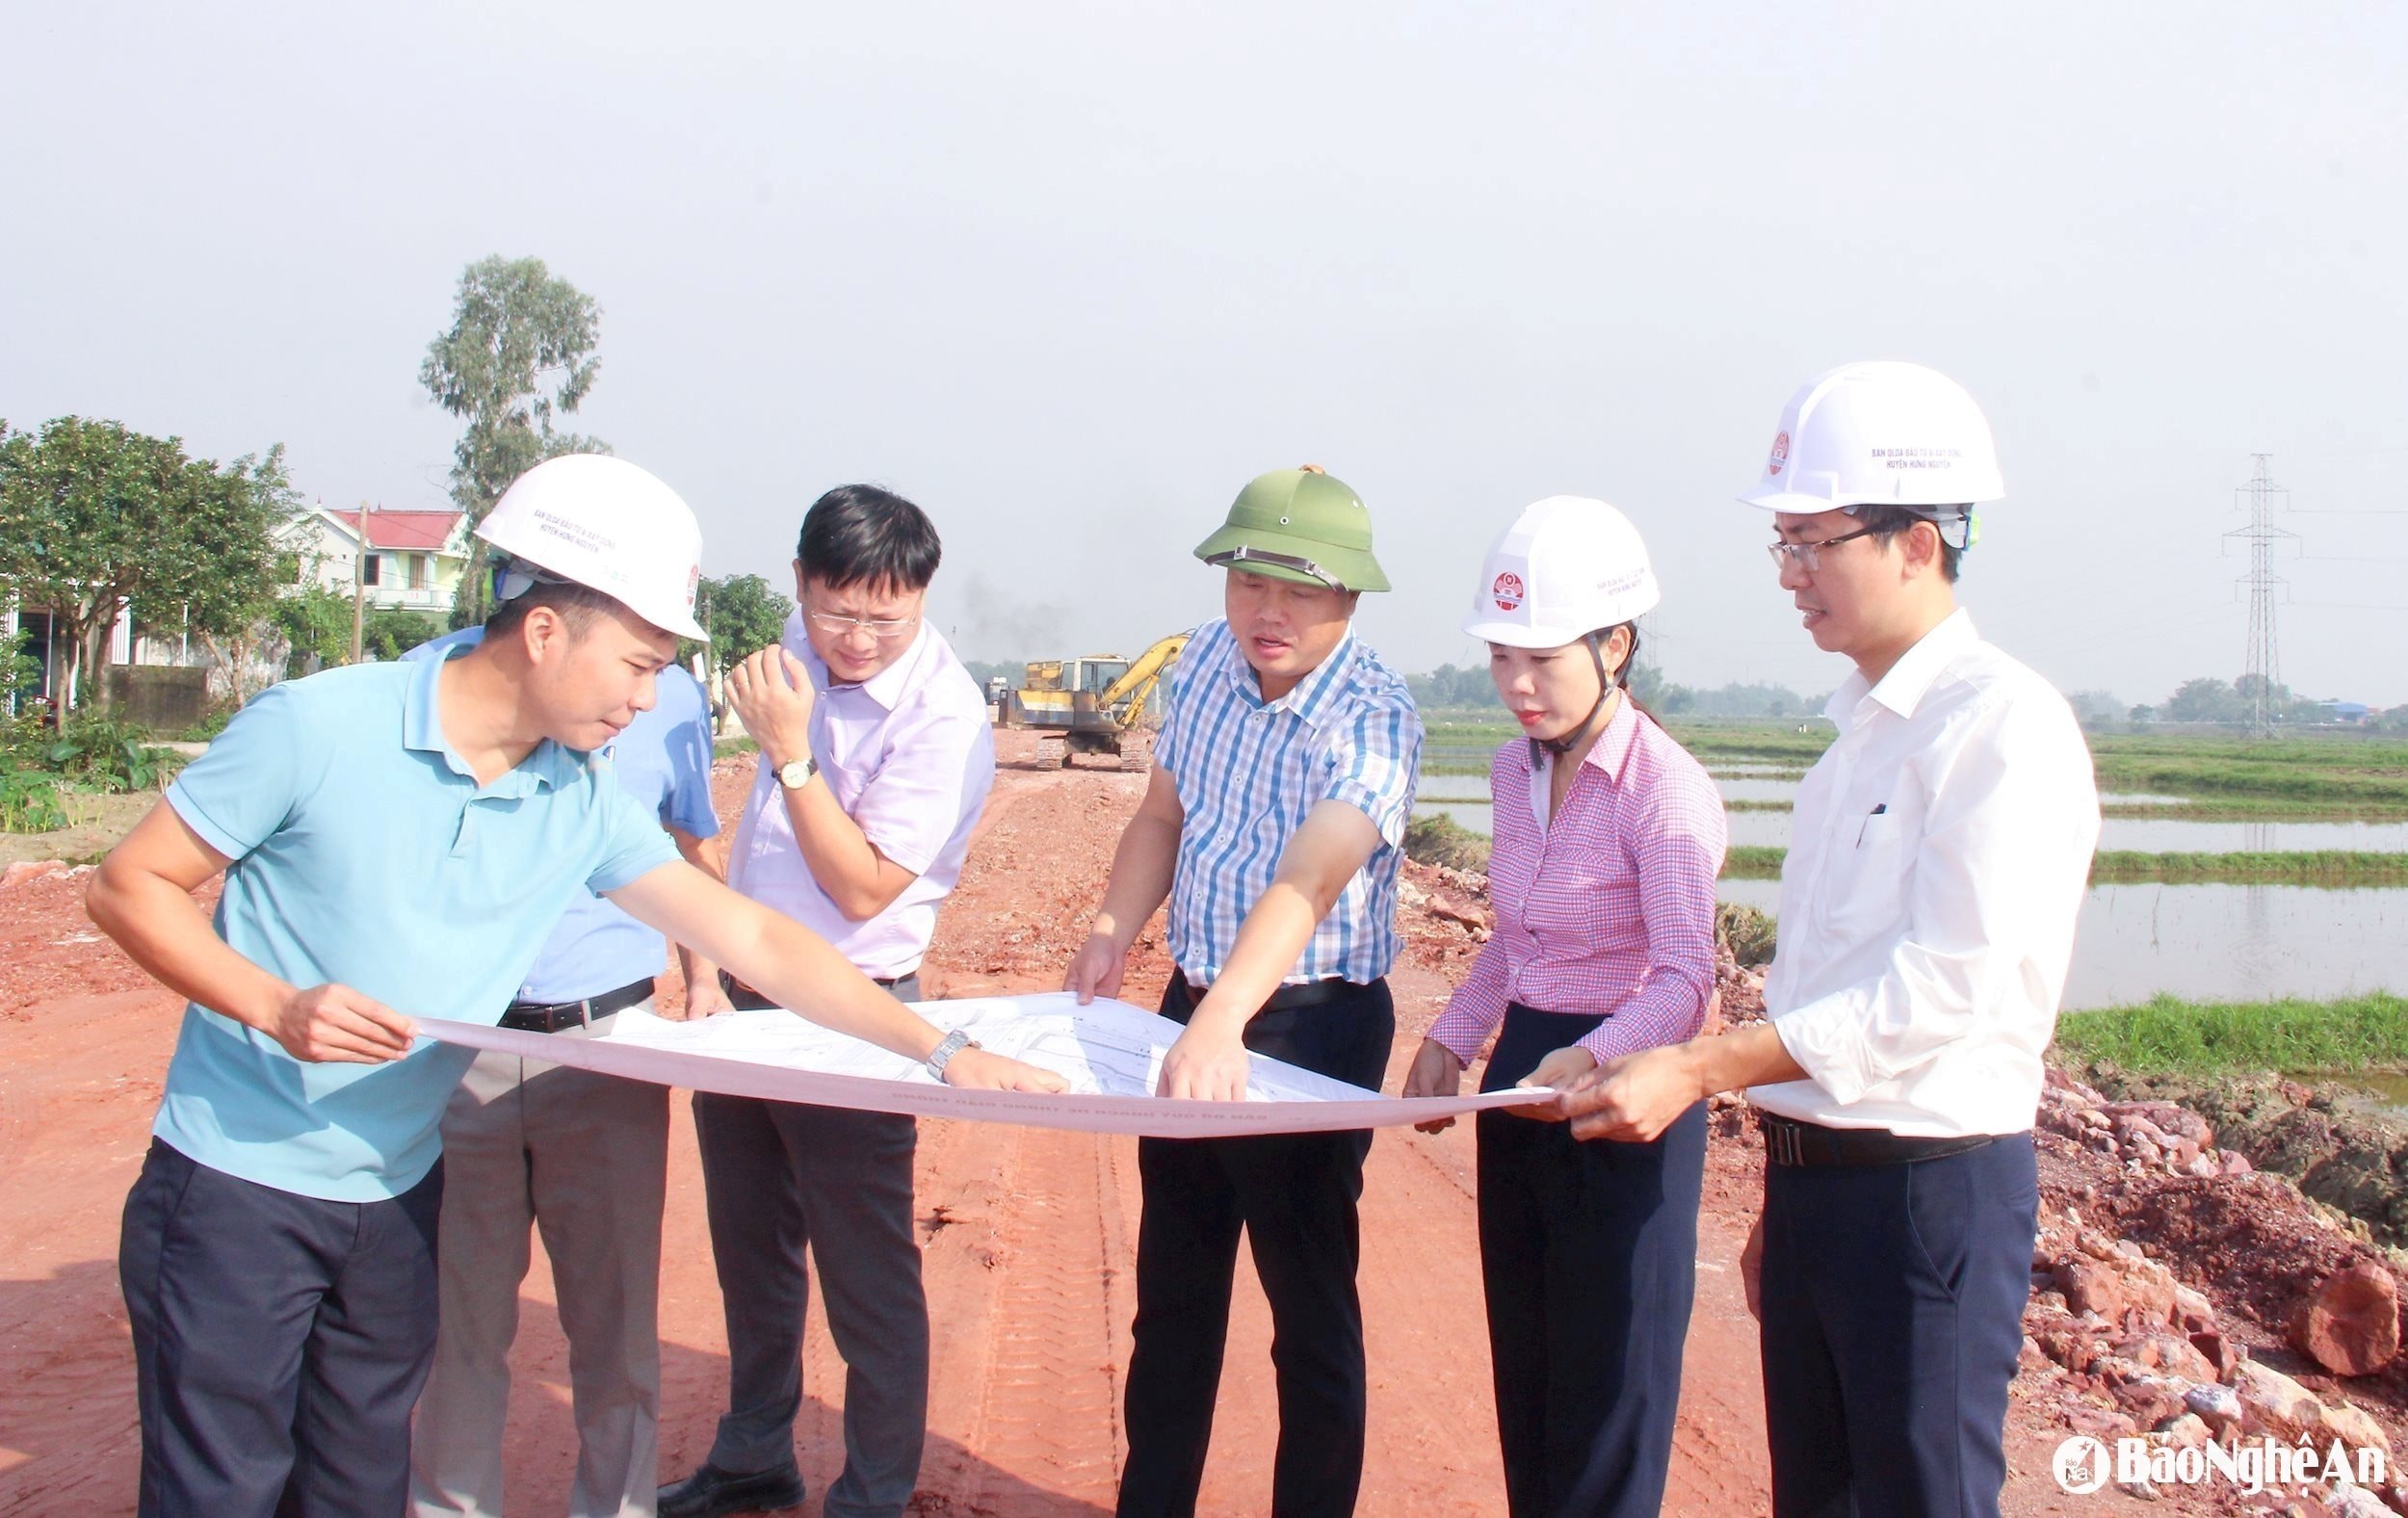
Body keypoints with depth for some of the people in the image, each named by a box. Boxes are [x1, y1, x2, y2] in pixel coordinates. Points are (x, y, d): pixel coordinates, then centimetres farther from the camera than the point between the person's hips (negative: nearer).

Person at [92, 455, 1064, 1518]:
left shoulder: (584, 808, -2)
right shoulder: (316, 726, -15)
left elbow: (756, 939, -2)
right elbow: (127, 885, -8)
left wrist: (944, 1053, -7)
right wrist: (277, 1006, -24)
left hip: (396, 1198, 5)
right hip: (239, 1186, -4)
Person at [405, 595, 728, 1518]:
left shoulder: (670, 697, 4)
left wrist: (703, 980, 6)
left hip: (607, 1042, 1)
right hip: (452, 1048, -1)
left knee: (616, 1321, 8)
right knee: (456, 1322, 9)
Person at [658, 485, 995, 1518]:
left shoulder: (942, 717, -21)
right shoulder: (805, 644, 0)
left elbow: (864, 889, -24)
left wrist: (790, 751, -27)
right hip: (744, 991, 8)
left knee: (866, 1276, 4)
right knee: (750, 1249, 21)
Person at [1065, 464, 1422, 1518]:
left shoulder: (1372, 719, -22)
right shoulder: (1208, 661, -2)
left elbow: (1304, 885, -37)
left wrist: (1221, 1026, -51)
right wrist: (1112, 934, -7)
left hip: (1312, 1023, -7)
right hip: (1196, 1002, 7)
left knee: (1310, 1303, 4)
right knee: (1171, 1287, 18)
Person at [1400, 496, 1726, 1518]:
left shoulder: (1665, 791, -18)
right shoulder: (1516, 770, 7)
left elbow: (1684, 977, -26)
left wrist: (1592, 1059, -43)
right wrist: (1451, 1039, 7)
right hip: (1522, 1077, 8)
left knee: (1607, 1376, 3)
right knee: (1524, 1365, 16)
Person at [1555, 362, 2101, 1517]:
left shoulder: (2003, 726, -14)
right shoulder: (1862, 729, 13)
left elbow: (1945, 988, -23)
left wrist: (1699, 1070, -23)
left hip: (1930, 1188, -8)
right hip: (1811, 1178, 8)